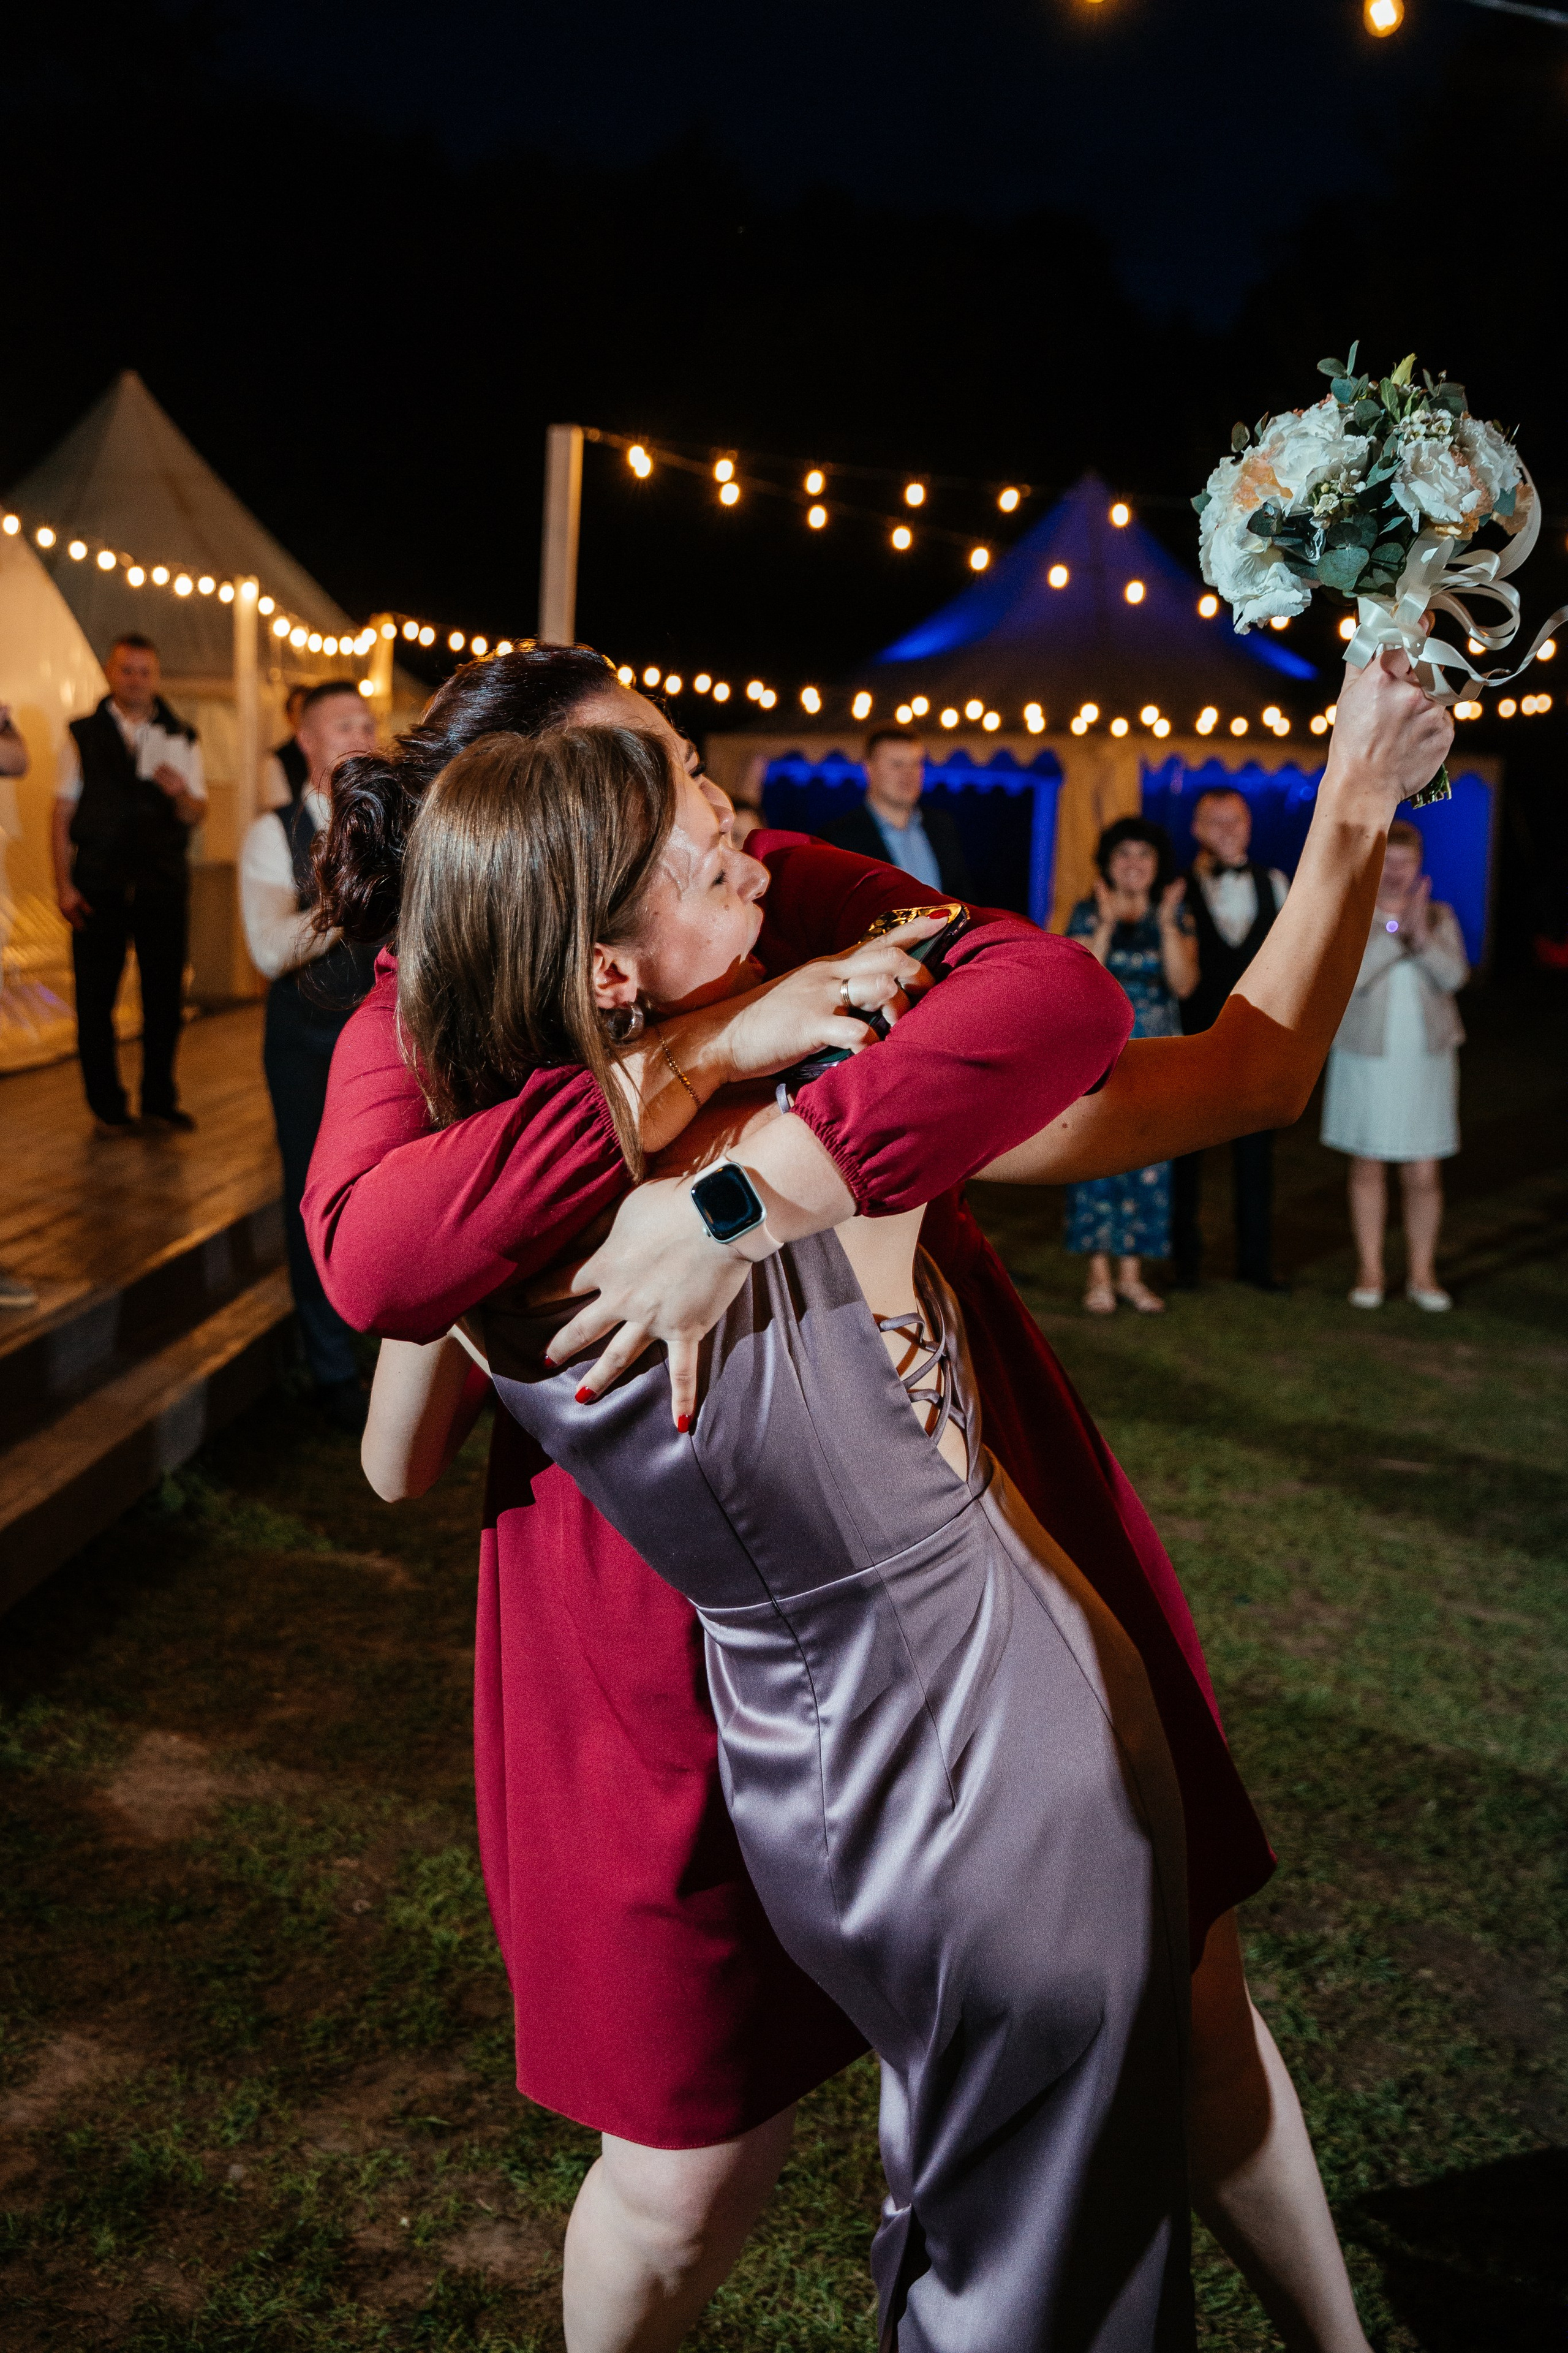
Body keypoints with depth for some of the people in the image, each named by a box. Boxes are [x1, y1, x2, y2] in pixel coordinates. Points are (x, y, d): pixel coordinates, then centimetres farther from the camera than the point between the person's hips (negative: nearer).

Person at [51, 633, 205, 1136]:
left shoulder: (181, 740, 9)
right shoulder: (84, 735, 7)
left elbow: (196, 815, 6)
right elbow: (63, 812, 4)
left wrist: (181, 793, -17)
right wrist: (63, 884, -4)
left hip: (164, 882, 1)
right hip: (99, 883, -1)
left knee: (165, 994, 4)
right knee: (95, 996, 2)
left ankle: (160, 1100, 16)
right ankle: (107, 1107, 12)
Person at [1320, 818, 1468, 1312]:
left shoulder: (1440, 917, 4)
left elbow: (1454, 976, -10)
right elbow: (1348, 977, -17)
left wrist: (1421, 936, -24)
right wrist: (1392, 929, -23)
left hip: (1427, 1059, 1)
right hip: (1366, 1060, -1)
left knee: (1424, 1174, 2)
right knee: (1368, 1167, 7)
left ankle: (1421, 1271, 14)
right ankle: (1370, 1269, 18)